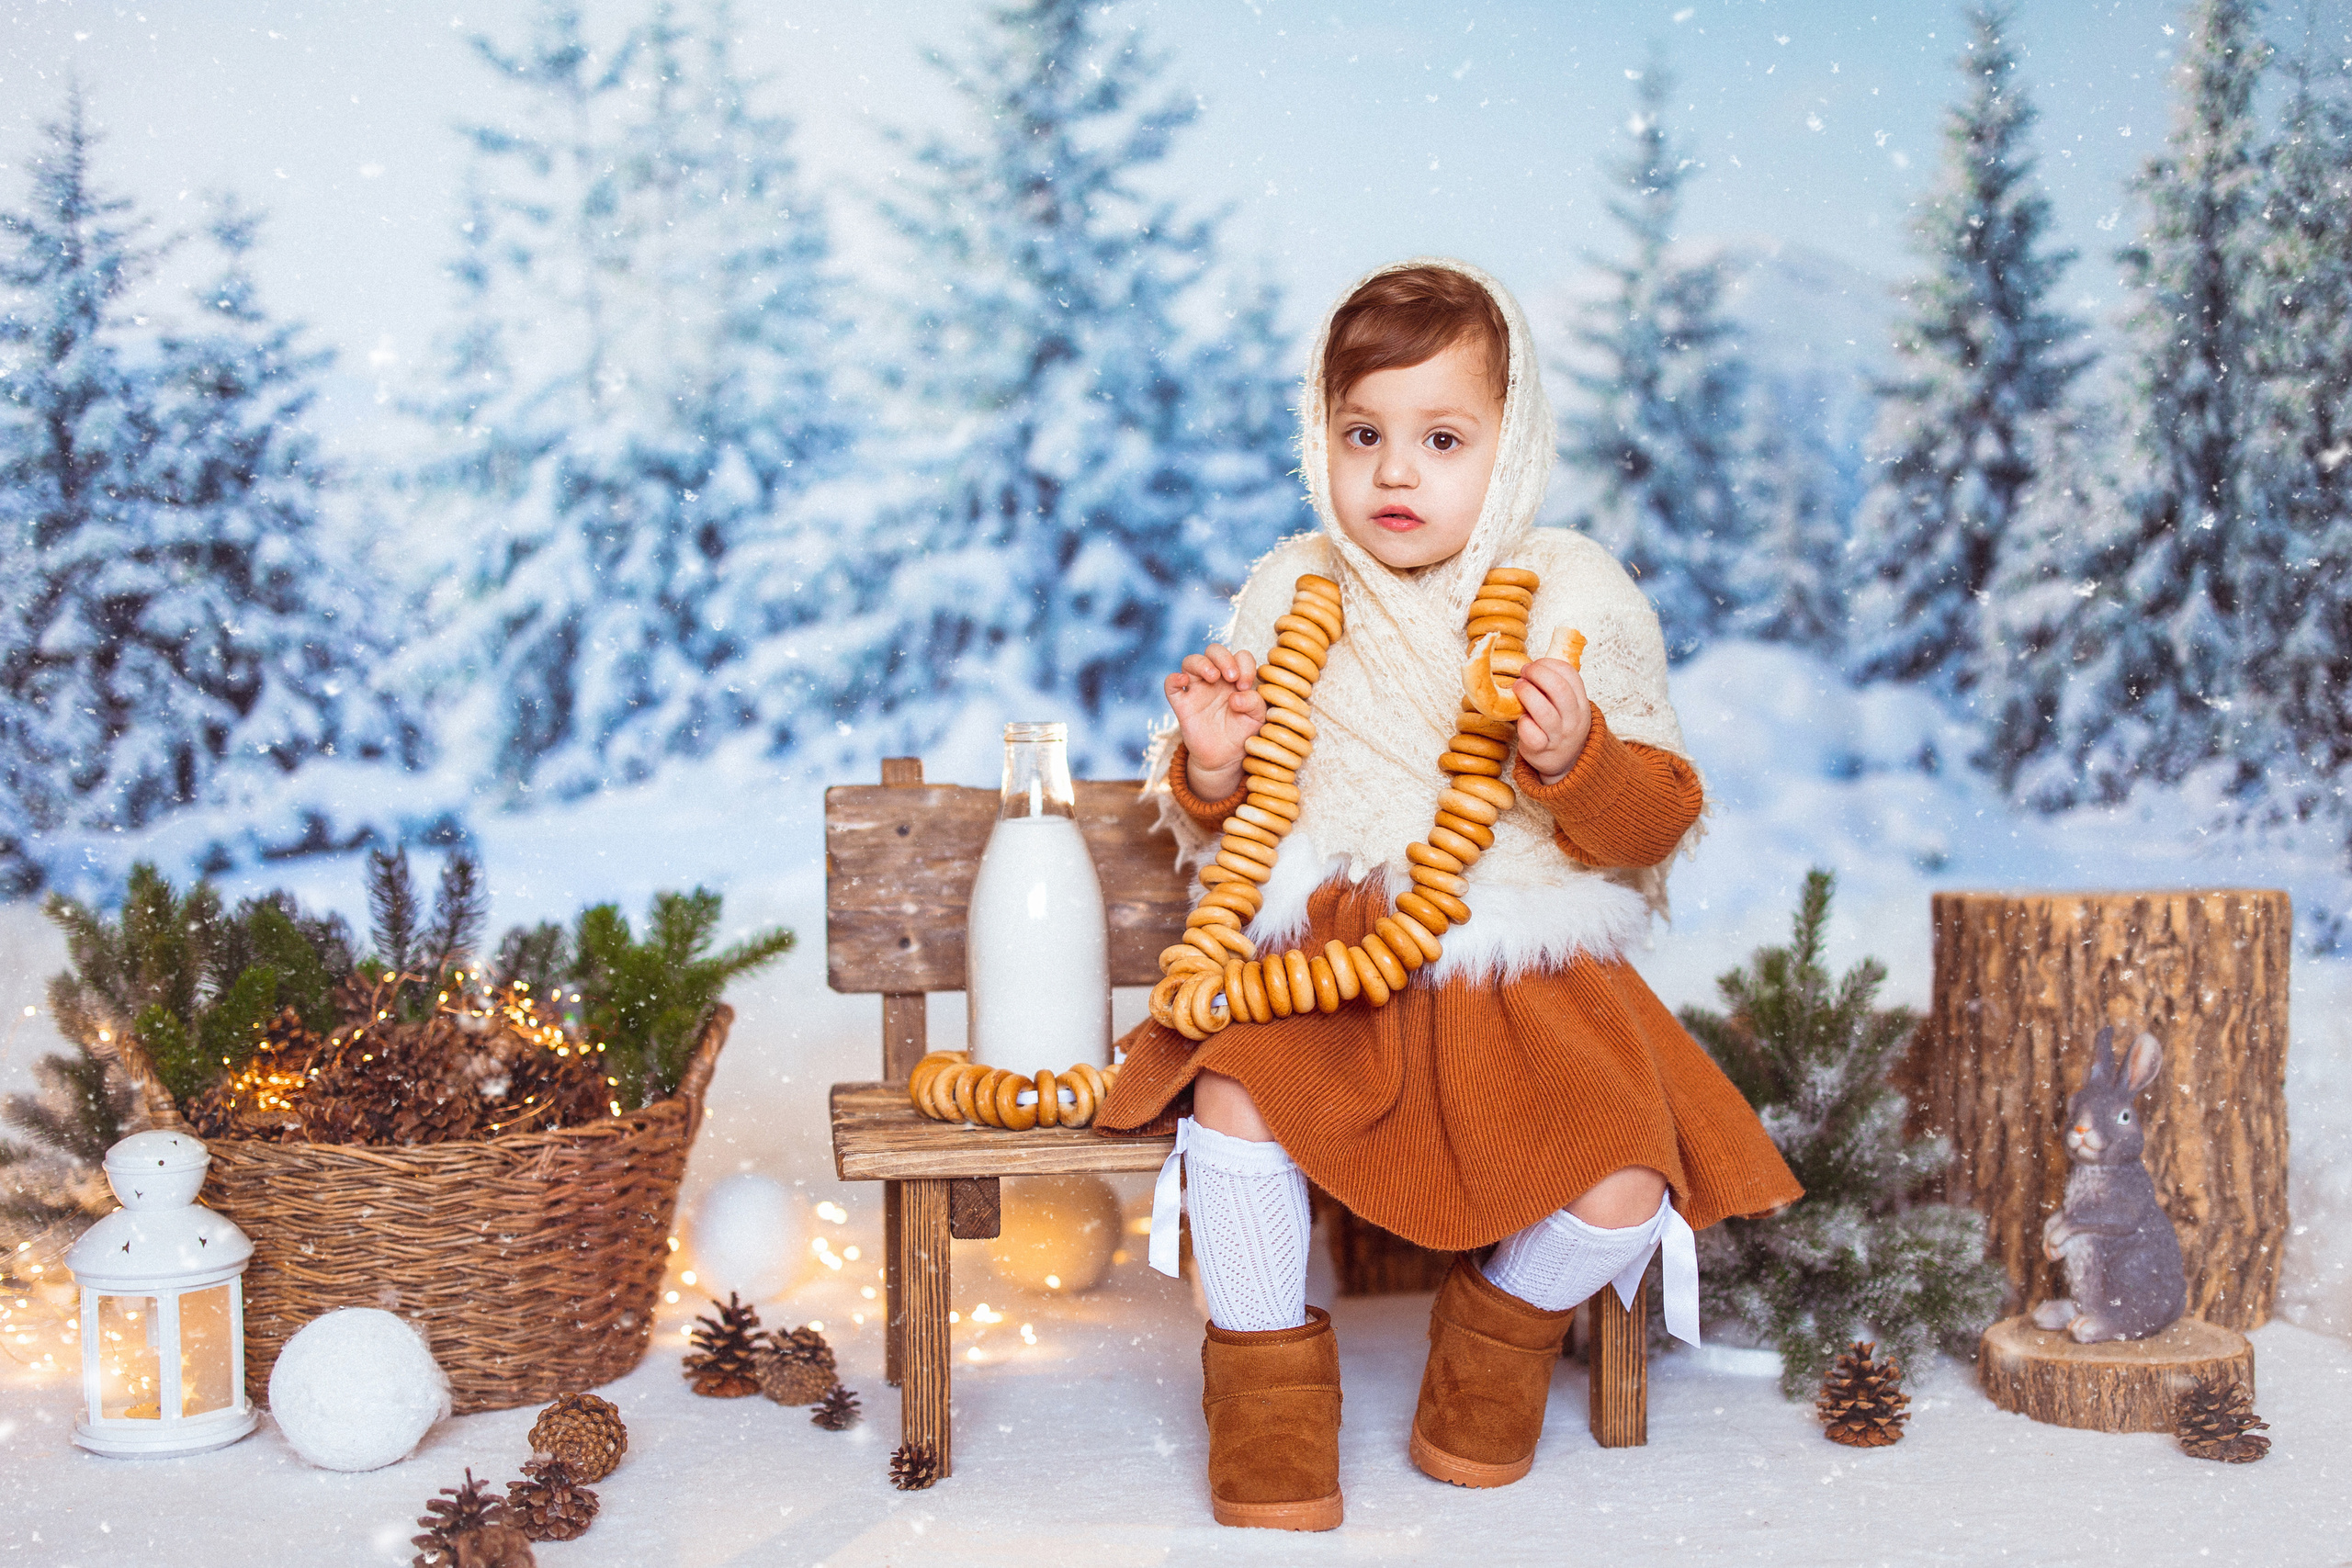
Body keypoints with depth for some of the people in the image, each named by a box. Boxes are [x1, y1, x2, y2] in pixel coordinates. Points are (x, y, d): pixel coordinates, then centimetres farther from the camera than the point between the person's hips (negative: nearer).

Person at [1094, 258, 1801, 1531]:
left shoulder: (1575, 602, 0)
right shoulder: (1292, 598, 5)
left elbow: (1655, 825, 0)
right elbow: (1228, 834, 13)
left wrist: (1579, 759, -21)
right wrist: (1211, 769, -10)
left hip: (1524, 970, 0)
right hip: (1325, 956, 1)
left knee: (1623, 1194, -19)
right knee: (1232, 1101, -28)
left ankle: (1507, 1322, 18)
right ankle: (1267, 1388, -1)